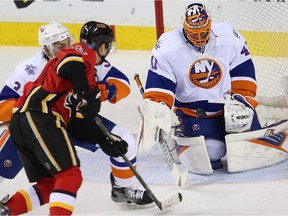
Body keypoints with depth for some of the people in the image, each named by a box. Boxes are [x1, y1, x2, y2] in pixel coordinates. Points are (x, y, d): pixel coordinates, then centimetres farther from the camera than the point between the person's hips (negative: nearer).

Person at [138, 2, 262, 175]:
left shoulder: (230, 38, -13)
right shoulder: (167, 48, -16)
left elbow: (243, 76, -3)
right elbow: (159, 87, -14)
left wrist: (242, 100, -14)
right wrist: (156, 110, -29)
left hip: (228, 103, 2)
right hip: (192, 109, -2)